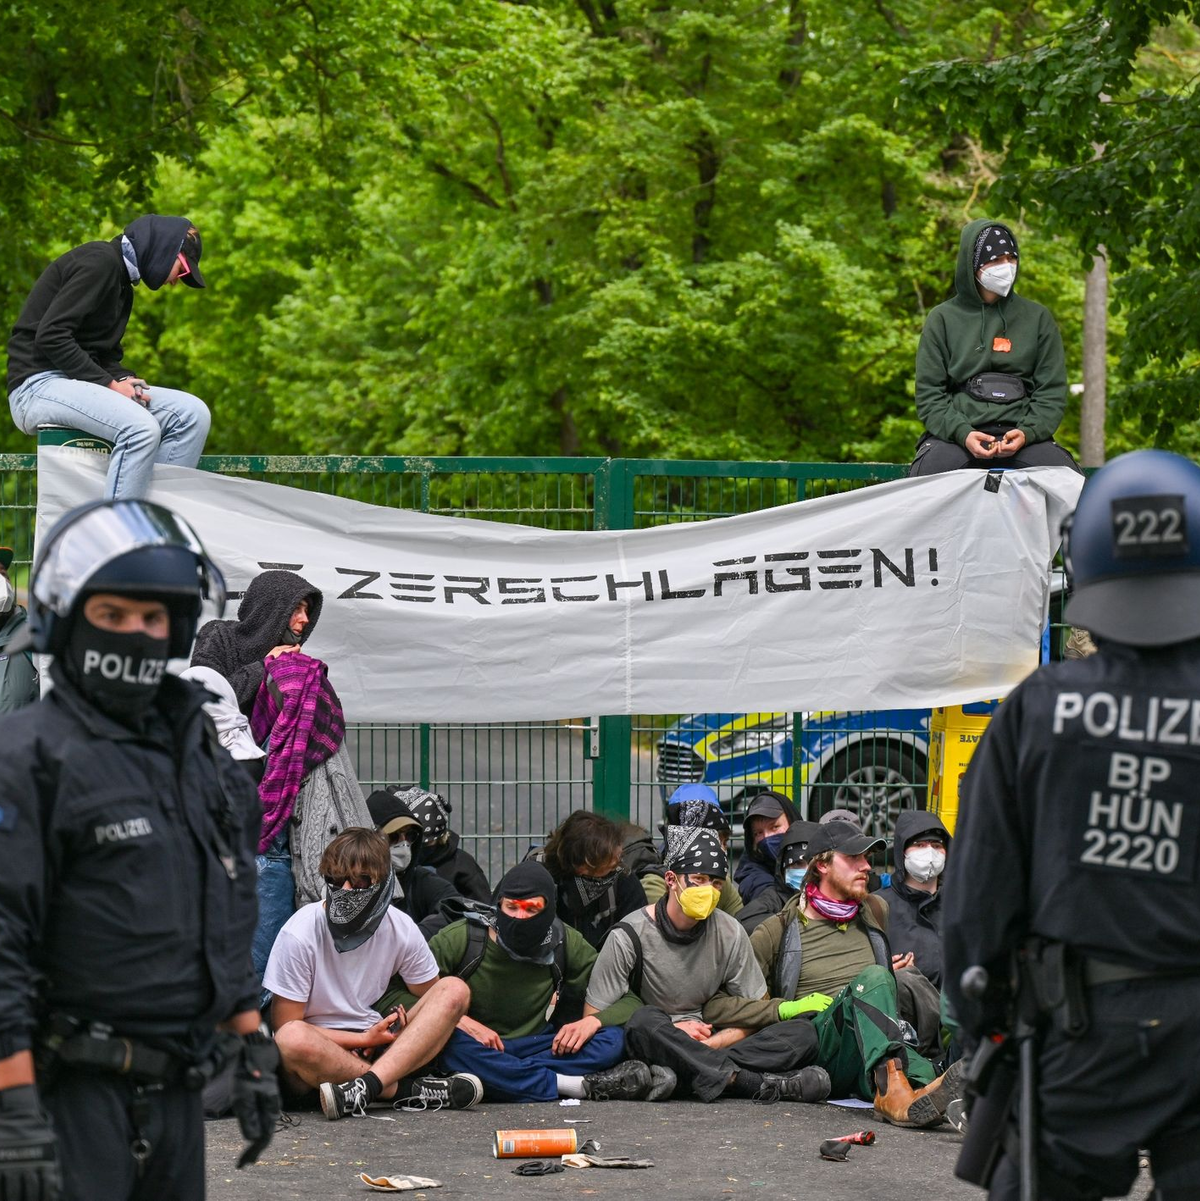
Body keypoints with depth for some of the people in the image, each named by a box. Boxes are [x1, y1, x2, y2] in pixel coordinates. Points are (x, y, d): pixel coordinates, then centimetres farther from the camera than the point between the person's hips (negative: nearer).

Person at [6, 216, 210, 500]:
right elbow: (50, 335, -19)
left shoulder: (122, 280, 22)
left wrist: (124, 380, -5)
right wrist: (110, 384, -19)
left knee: (193, 413, -6)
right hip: (40, 384, -10)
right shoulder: (99, 262, -10)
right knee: (141, 427, -33)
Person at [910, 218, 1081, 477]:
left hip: (1021, 432, 1)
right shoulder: (943, 318, 12)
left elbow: (1052, 390, 11)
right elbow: (929, 394, 6)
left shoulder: (1037, 317, 16)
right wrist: (963, 434, -13)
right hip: (955, 433, -1)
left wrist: (1027, 433, -10)